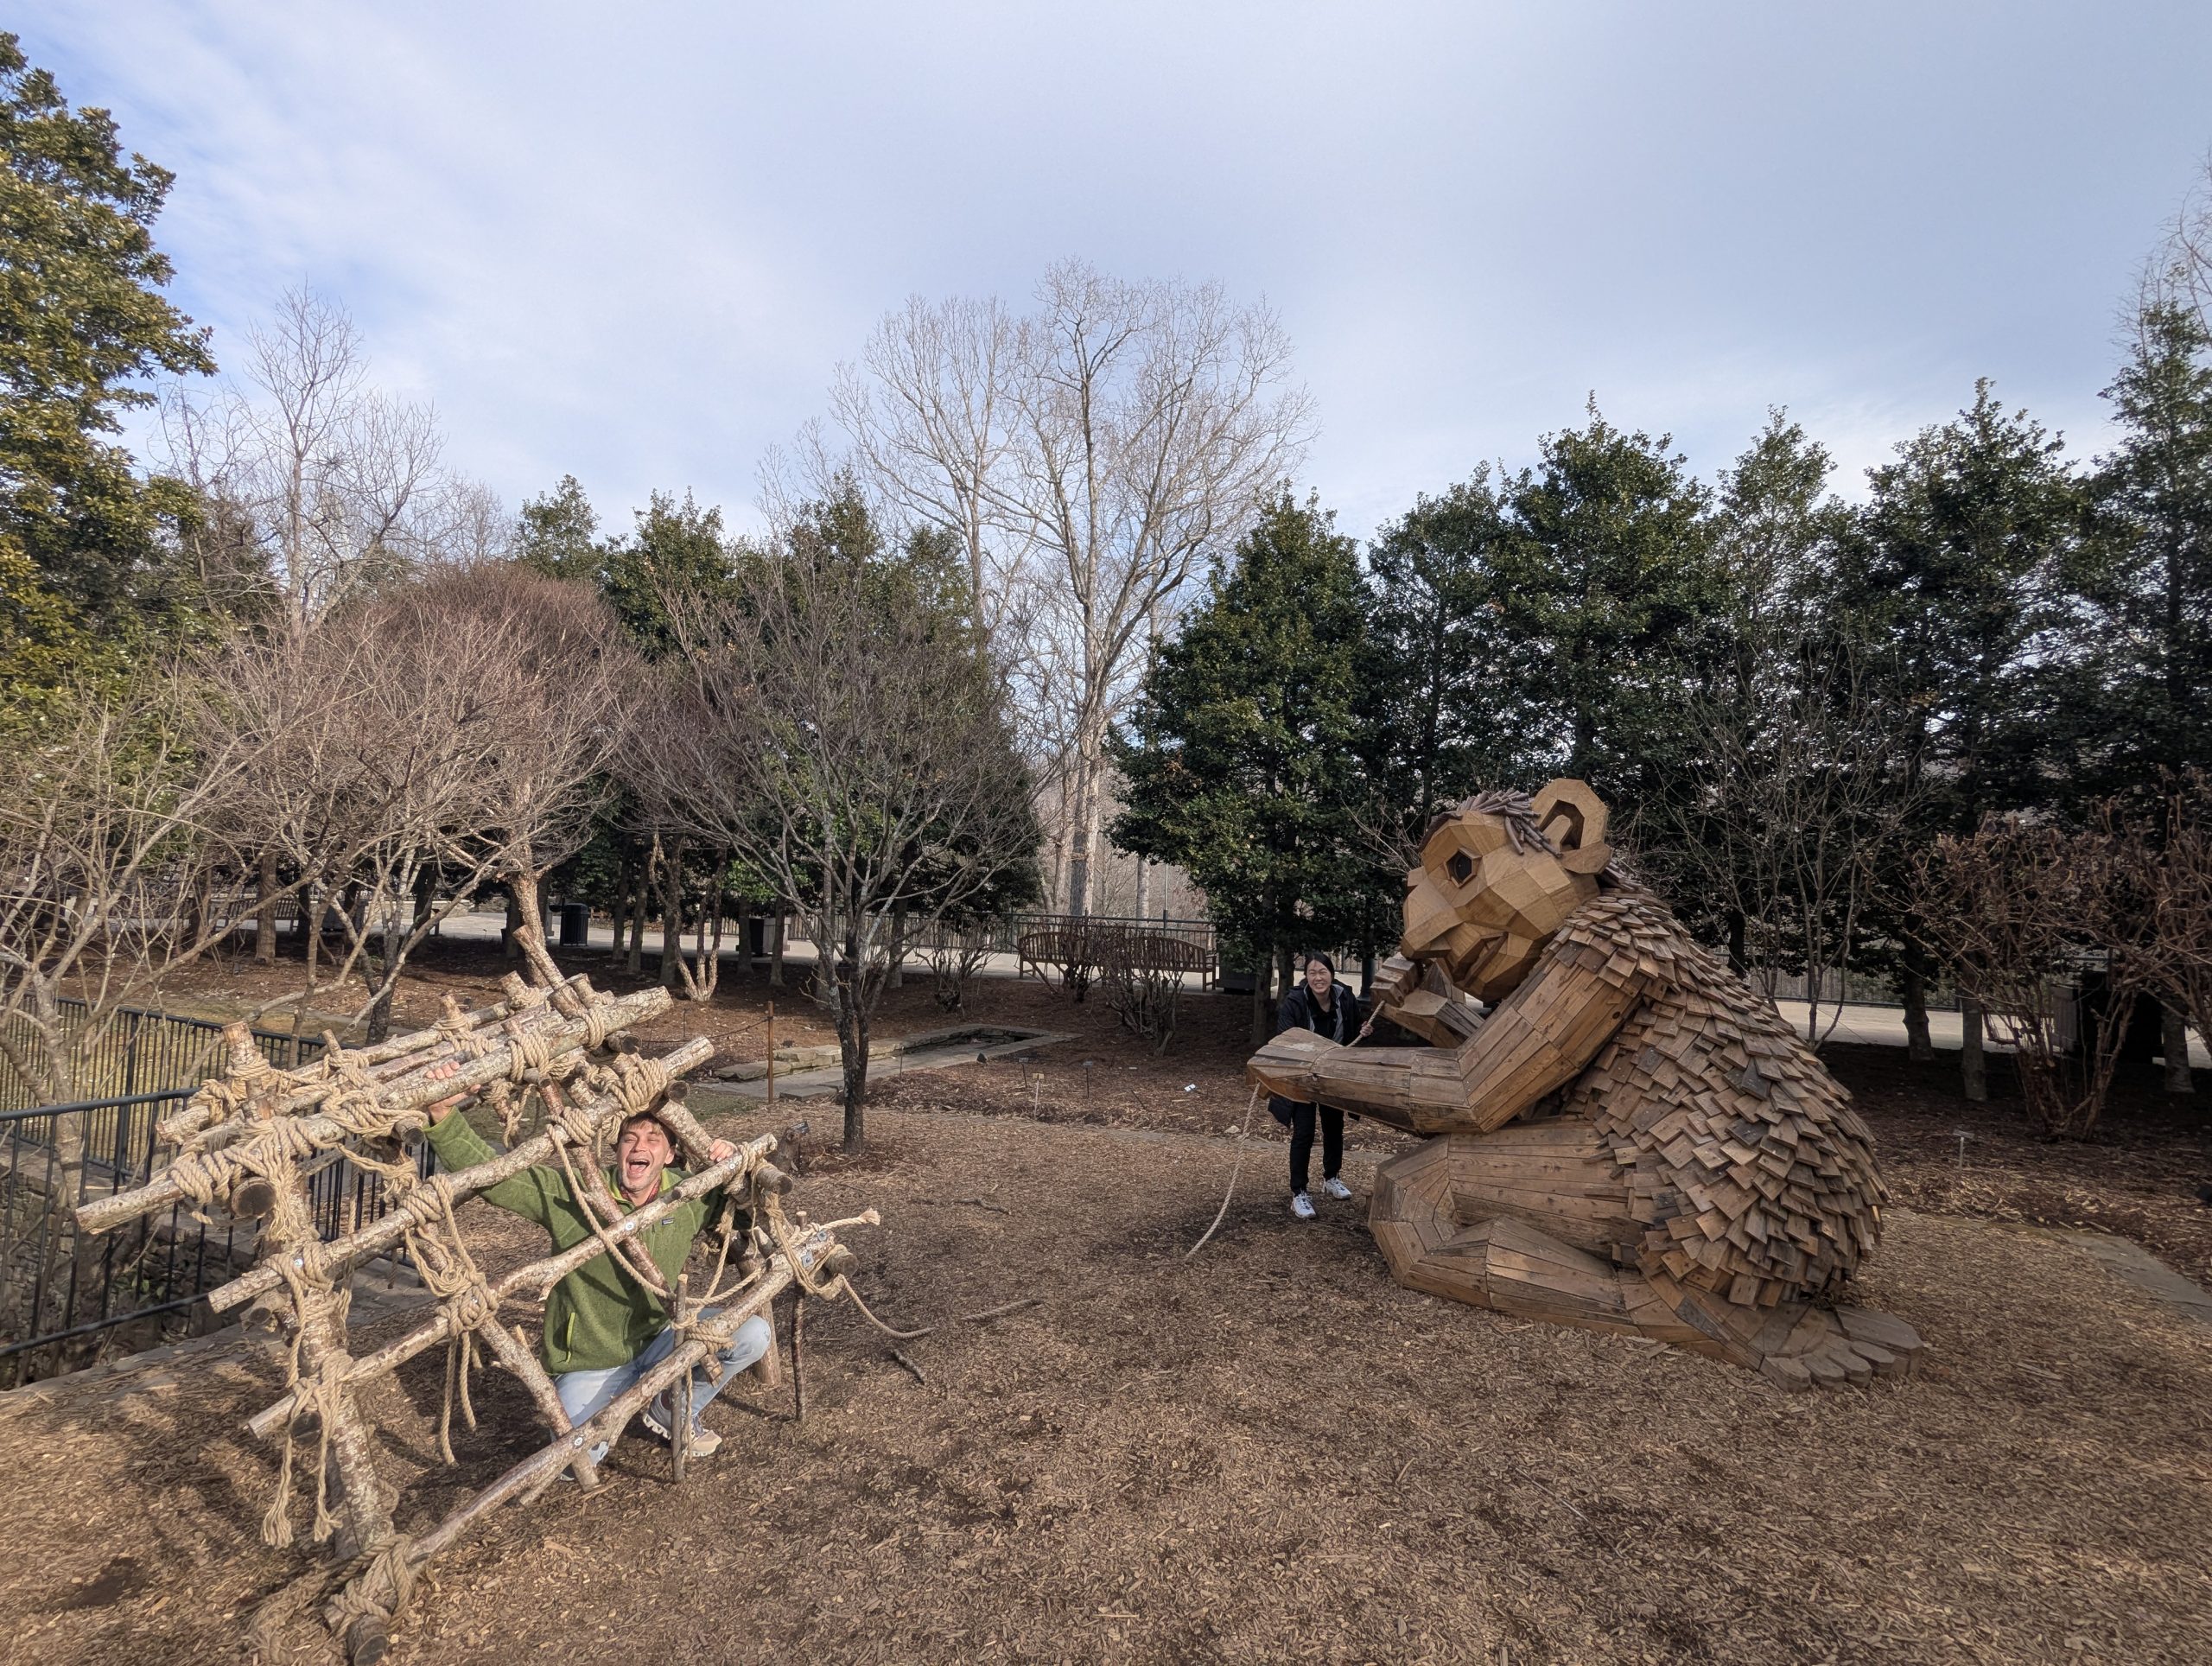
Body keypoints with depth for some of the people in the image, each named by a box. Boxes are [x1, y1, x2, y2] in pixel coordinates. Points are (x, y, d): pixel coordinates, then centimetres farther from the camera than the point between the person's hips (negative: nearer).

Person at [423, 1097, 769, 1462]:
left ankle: (674, 1411, 9)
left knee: (754, 1333, -18)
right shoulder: (572, 1193, -19)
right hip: (587, 1364, -2)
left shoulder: (689, 1197, -10)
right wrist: (444, 1115, -40)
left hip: (656, 1343, 2)